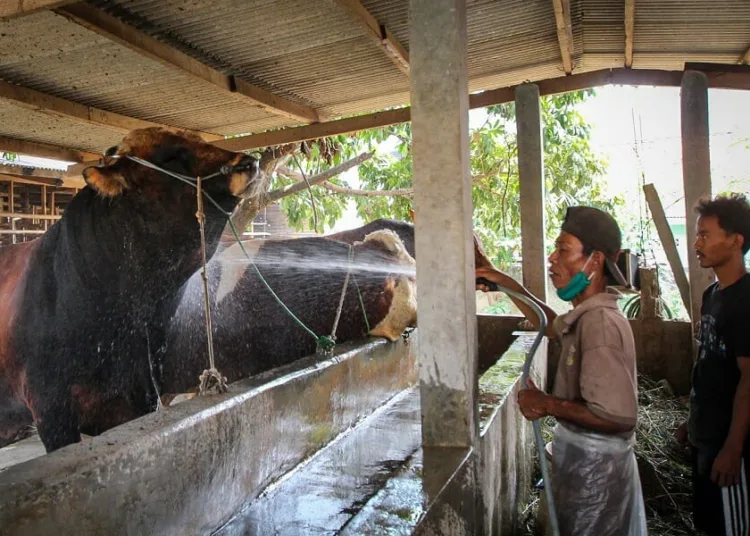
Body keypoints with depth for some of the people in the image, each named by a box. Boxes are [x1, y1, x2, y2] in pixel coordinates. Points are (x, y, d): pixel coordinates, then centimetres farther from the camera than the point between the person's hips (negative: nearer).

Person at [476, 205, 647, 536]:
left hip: (594, 468, -9)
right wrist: (509, 285, 16)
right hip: (587, 461, 9)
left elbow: (619, 417, -32)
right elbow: (553, 325, 25)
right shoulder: (590, 315, 3)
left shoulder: (599, 322, -27)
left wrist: (549, 405, -20)